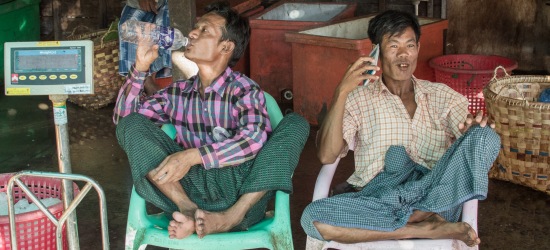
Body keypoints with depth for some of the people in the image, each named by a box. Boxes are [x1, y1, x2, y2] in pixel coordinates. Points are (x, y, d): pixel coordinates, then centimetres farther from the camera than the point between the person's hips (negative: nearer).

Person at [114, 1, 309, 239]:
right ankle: (187, 210, -29)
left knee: (295, 124, -19)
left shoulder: (244, 89, 2)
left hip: (239, 189, -2)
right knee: (131, 123, -9)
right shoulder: (178, 92, 15)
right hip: (188, 187, 3)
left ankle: (232, 217, -35)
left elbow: (255, 138, -17)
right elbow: (122, 117, 13)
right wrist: (141, 67, 2)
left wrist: (192, 155, -27)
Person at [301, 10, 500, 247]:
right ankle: (427, 228, -26)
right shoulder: (358, 98, 14)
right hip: (377, 199, -1)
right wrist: (341, 92, -9)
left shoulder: (443, 96, 21)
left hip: (436, 196, 1)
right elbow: (326, 155, 0)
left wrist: (478, 127, -19)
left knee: (486, 136, -22)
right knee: (312, 218, -32)